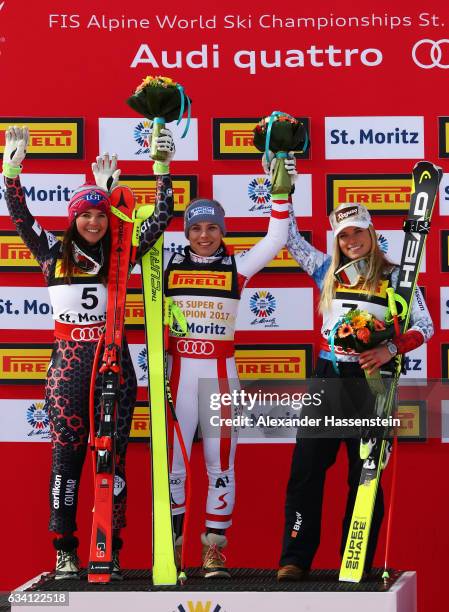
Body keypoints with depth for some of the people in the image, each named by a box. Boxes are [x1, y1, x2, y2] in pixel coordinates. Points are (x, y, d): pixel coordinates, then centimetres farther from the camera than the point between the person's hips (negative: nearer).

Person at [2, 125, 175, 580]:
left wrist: (163, 170, -4)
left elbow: (160, 219, 4)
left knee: (113, 457, 0)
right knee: (66, 456, 0)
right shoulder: (53, 253, 6)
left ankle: (109, 552, 4)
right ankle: (65, 554, 4)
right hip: (68, 362, 0)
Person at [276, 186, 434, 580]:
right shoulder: (329, 271, 12)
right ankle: (295, 559, 3)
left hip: (369, 380, -3)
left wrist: (390, 349, -20)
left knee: (365, 475, 2)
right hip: (327, 376, 4)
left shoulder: (394, 277, 1)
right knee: (306, 468, -1)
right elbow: (291, 239, 18)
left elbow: (425, 326, -3)